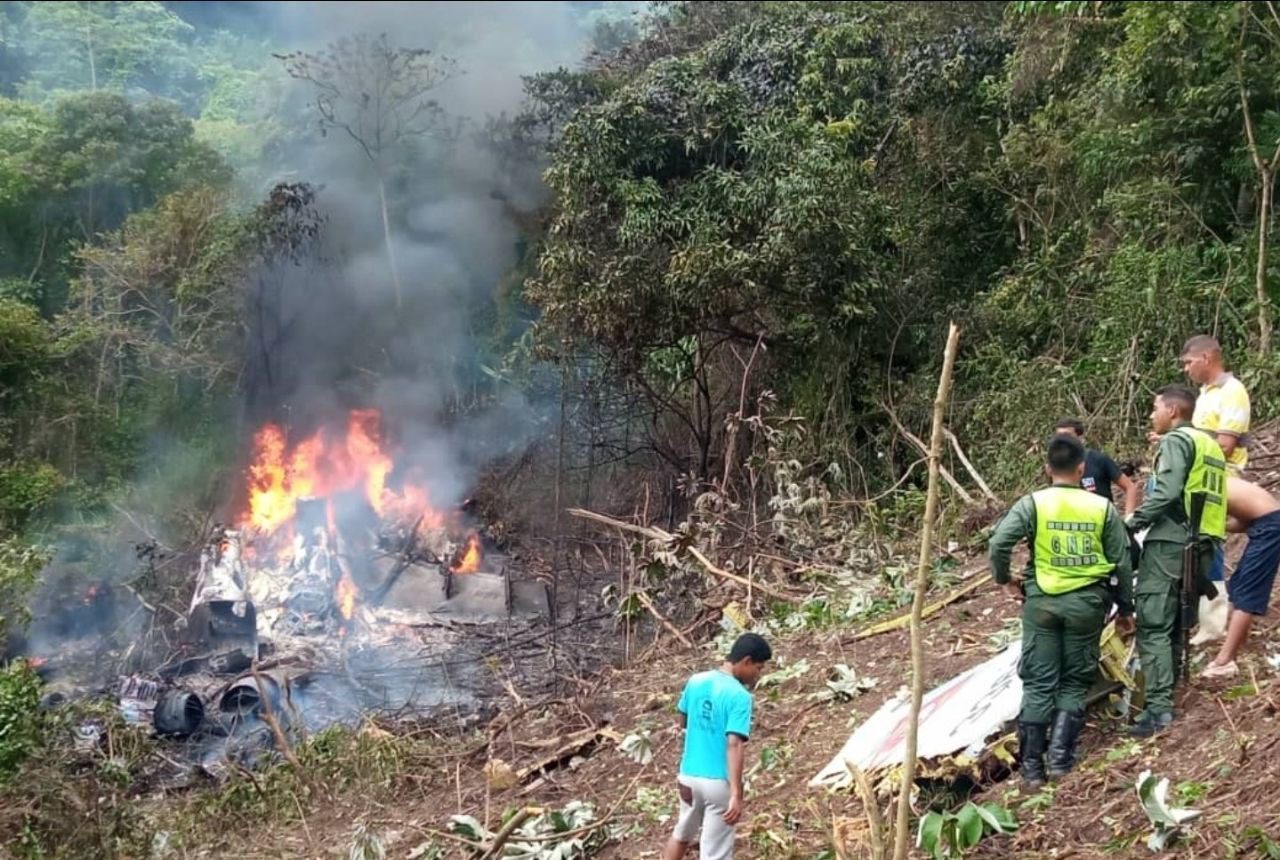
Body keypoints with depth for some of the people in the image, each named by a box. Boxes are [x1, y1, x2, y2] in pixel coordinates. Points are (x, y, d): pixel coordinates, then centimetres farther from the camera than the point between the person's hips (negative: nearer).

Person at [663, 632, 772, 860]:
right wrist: (736, 794, -28)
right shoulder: (739, 696, -18)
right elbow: (734, 745, -25)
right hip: (718, 783, -6)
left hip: (689, 776, 6)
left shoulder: (695, 681, 3)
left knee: (682, 835, 28)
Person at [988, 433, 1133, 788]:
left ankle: (1032, 765, 5)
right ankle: (1061, 754, -1)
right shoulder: (1102, 507, 1)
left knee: (1039, 683, 5)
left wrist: (1004, 580, 2)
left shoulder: (1032, 503, -5)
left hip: (1042, 601, -1)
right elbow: (1122, 562, 5)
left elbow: (999, 543, -16)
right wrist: (1126, 608, 16)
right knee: (1075, 682, 12)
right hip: (1086, 603, 1)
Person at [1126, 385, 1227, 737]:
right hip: (1201, 545, 9)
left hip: (1169, 543, -9)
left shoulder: (1176, 441, -6)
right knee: (1175, 626, 14)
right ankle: (1168, 694, 16)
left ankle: (1158, 707, -17)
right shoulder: (1209, 444, 21)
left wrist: (1133, 522, -9)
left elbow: (1166, 493, -19)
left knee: (1153, 626, -10)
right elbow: (1200, 497, 20)